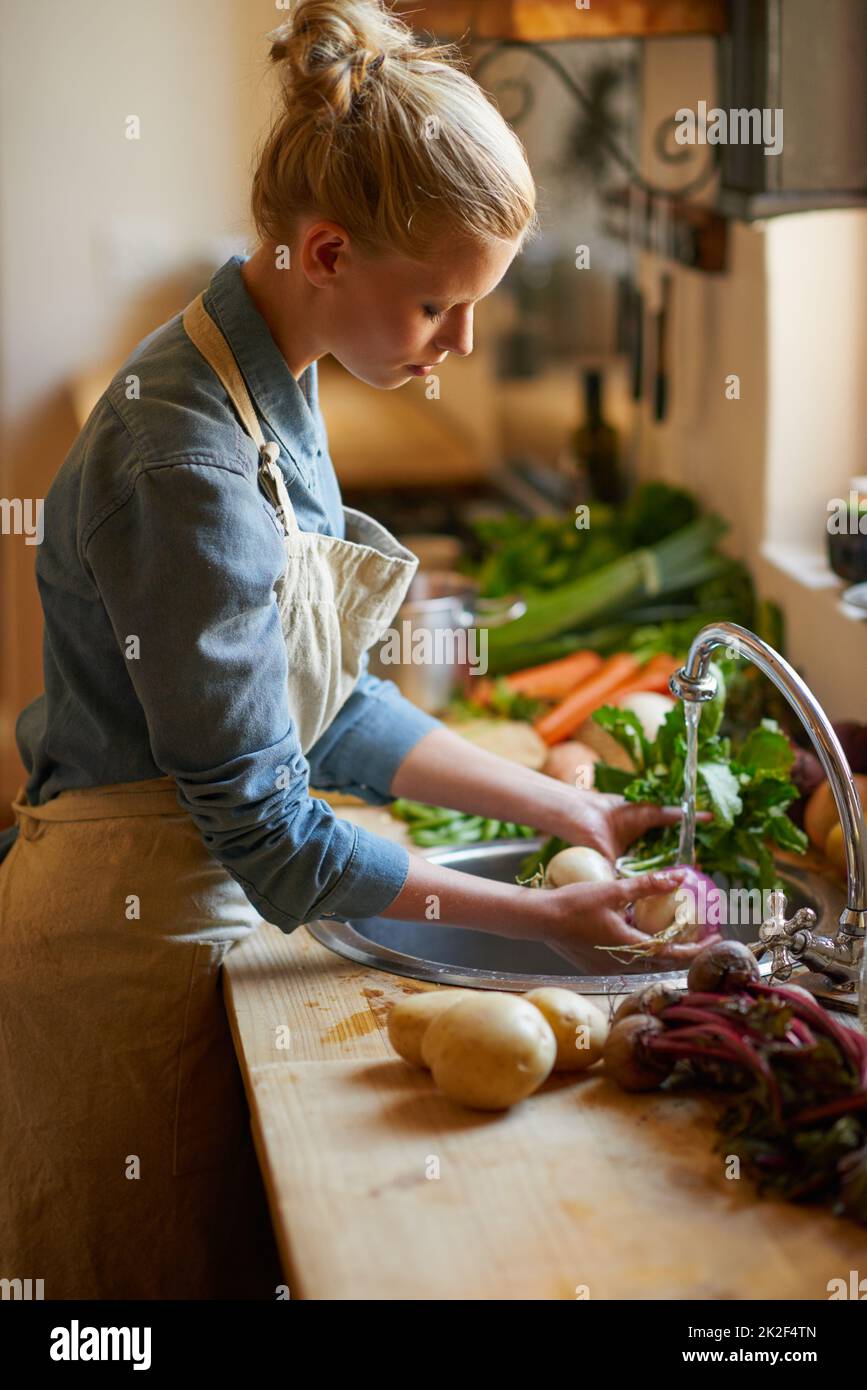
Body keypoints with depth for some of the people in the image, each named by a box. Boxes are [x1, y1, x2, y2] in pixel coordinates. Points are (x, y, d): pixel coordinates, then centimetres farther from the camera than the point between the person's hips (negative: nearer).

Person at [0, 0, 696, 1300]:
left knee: (227, 1261, 21)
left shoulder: (275, 386, 1)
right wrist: (544, 917, -15)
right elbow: (270, 834, -23)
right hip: (132, 940, -8)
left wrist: (569, 810, 3)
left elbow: (331, 708, 6)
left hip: (189, 906, 8)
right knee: (160, 1267, 11)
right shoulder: (187, 464, -28)